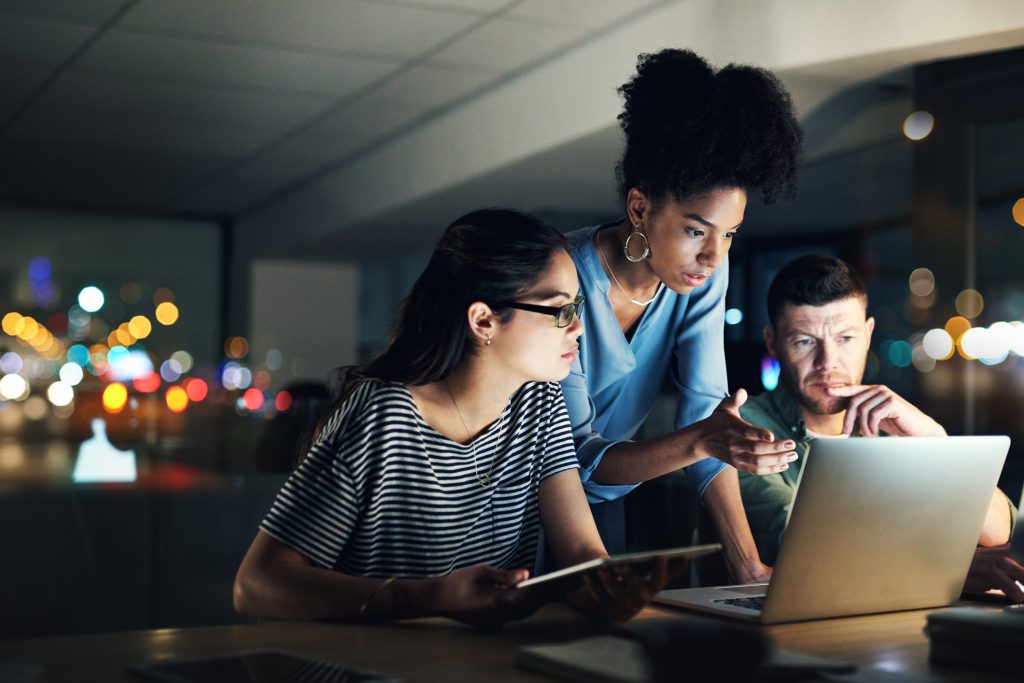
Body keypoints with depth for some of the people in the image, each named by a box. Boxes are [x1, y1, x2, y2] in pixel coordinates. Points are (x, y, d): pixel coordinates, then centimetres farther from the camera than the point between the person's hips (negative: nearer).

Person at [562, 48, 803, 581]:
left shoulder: (705, 273, -11)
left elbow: (706, 411, -13)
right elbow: (576, 457, -28)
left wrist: (747, 565, -21)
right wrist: (700, 440, -44)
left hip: (601, 497, 5)